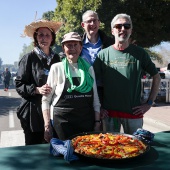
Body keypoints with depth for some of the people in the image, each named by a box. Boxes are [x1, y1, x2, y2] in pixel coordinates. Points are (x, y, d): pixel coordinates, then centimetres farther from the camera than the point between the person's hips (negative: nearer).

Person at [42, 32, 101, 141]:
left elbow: (95, 98, 10)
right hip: (62, 123, -3)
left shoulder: (88, 68, 7)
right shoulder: (56, 68, -2)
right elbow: (46, 99, -2)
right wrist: (47, 126, -6)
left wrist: (97, 122, 6)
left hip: (87, 122, 3)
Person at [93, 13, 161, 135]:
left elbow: (157, 77, 7)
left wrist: (149, 103, 1)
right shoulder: (103, 54, 0)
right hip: (109, 112, 0)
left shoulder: (139, 53, 1)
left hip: (134, 112, 0)